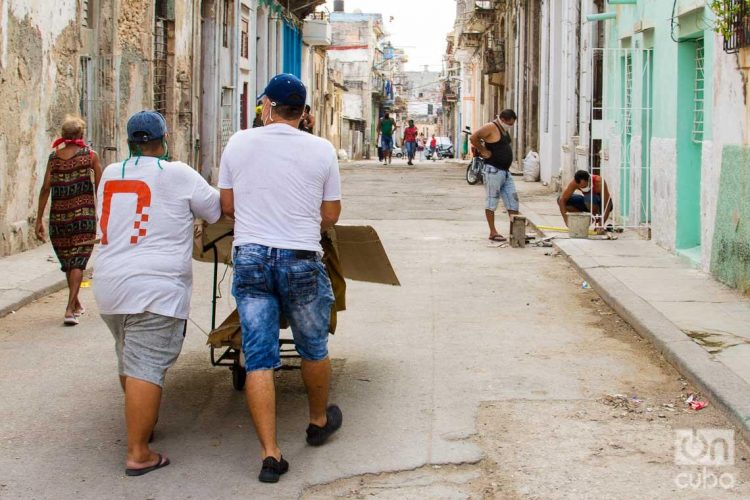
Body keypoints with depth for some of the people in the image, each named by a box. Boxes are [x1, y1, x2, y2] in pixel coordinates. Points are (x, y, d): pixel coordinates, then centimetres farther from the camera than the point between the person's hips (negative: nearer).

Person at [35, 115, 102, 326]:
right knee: (78, 261, -4)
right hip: (83, 213, -3)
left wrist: (39, 219, 2)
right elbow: (99, 188, 0)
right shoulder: (90, 155, 0)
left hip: (58, 214, 3)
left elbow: (46, 188, 0)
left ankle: (76, 305, 31)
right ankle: (70, 309, -16)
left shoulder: (54, 157, 6)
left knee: (66, 259, 17)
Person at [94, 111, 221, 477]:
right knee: (146, 369, -7)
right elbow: (218, 210, 6)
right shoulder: (179, 175, -4)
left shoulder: (110, 175, 11)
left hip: (108, 285, 6)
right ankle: (138, 454, -8)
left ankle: (139, 427, 37)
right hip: (154, 288, -6)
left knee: (129, 361, 21)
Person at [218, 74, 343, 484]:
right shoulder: (321, 150, -3)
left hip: (250, 257, 1)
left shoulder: (238, 144, 0)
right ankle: (319, 421, 39)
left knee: (258, 359, 2)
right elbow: (331, 215, 3)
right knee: (313, 349, 19)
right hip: (301, 260, -1)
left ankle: (270, 453, -1)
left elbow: (226, 206, 9)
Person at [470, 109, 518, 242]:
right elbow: (473, 138, -23)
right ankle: (493, 232, 4)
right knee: (492, 201, -1)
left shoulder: (505, 130, 14)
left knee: (513, 200, 7)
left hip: (505, 171, 9)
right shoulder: (491, 127, -13)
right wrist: (483, 151, -15)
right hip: (494, 171, -9)